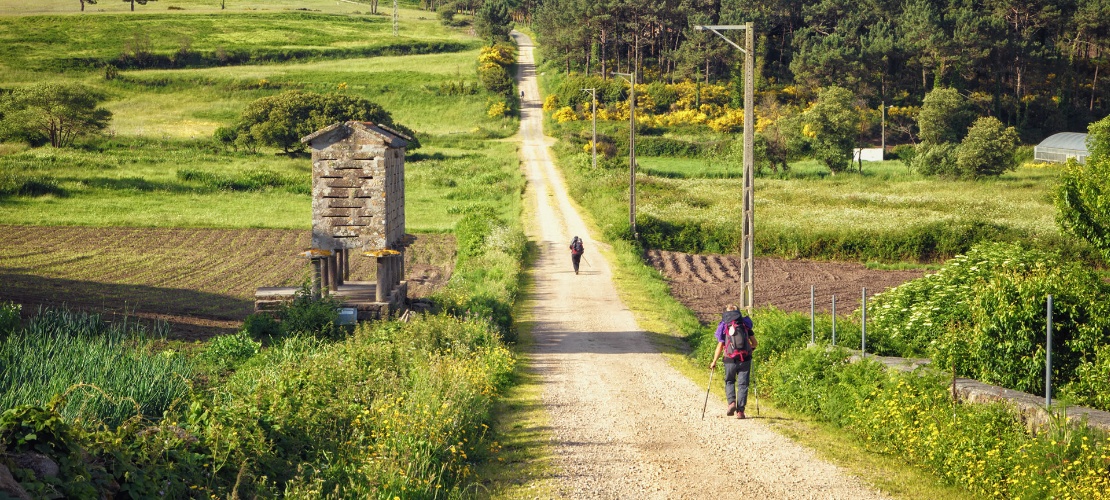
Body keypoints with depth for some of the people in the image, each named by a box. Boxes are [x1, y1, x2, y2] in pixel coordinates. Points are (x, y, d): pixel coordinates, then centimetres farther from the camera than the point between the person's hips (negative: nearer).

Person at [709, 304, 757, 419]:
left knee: (729, 381, 18)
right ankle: (740, 411, 0)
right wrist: (751, 348, 32)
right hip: (745, 359, 1)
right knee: (742, 384, 6)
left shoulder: (724, 327, 2)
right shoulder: (745, 325, 7)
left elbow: (720, 346, -2)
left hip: (730, 360, -1)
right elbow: (755, 343, 10)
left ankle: (731, 402, -6)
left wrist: (714, 361, 6)